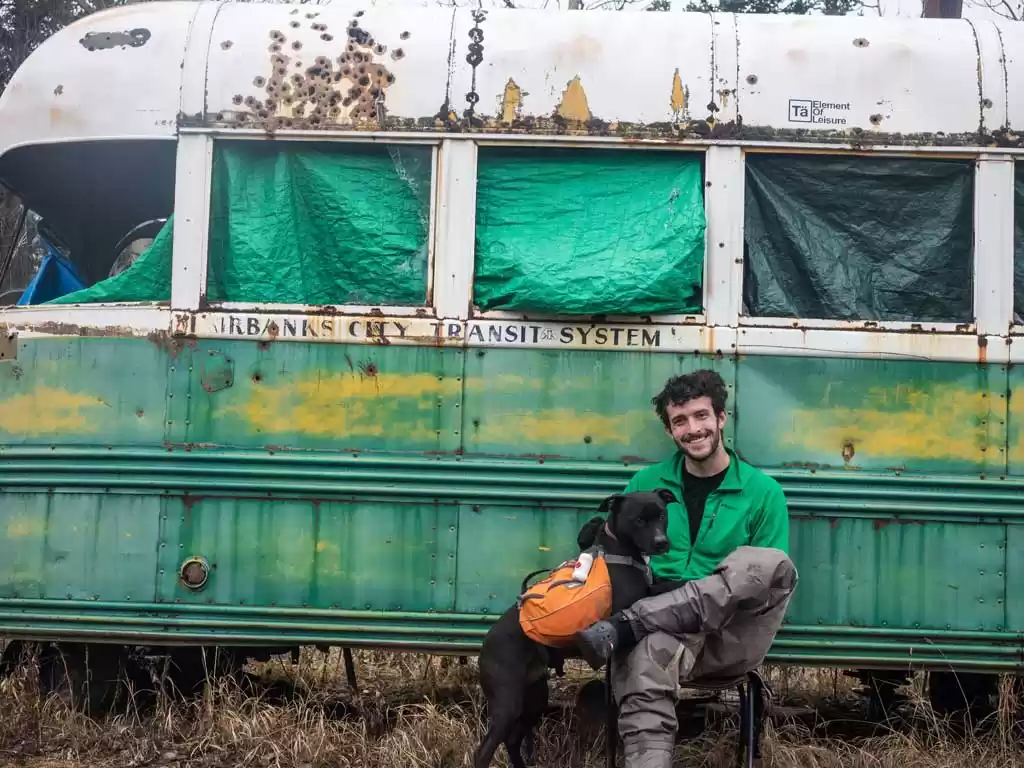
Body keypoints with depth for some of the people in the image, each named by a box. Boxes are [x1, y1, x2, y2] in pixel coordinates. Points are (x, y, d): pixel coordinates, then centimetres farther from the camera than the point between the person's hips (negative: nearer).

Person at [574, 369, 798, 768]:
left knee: (772, 564, -31)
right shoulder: (646, 483, 12)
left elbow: (769, 582, 5)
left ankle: (621, 628, -30)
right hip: (660, 630, 0)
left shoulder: (763, 492, 5)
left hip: (729, 640, 0)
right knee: (647, 652, -39)